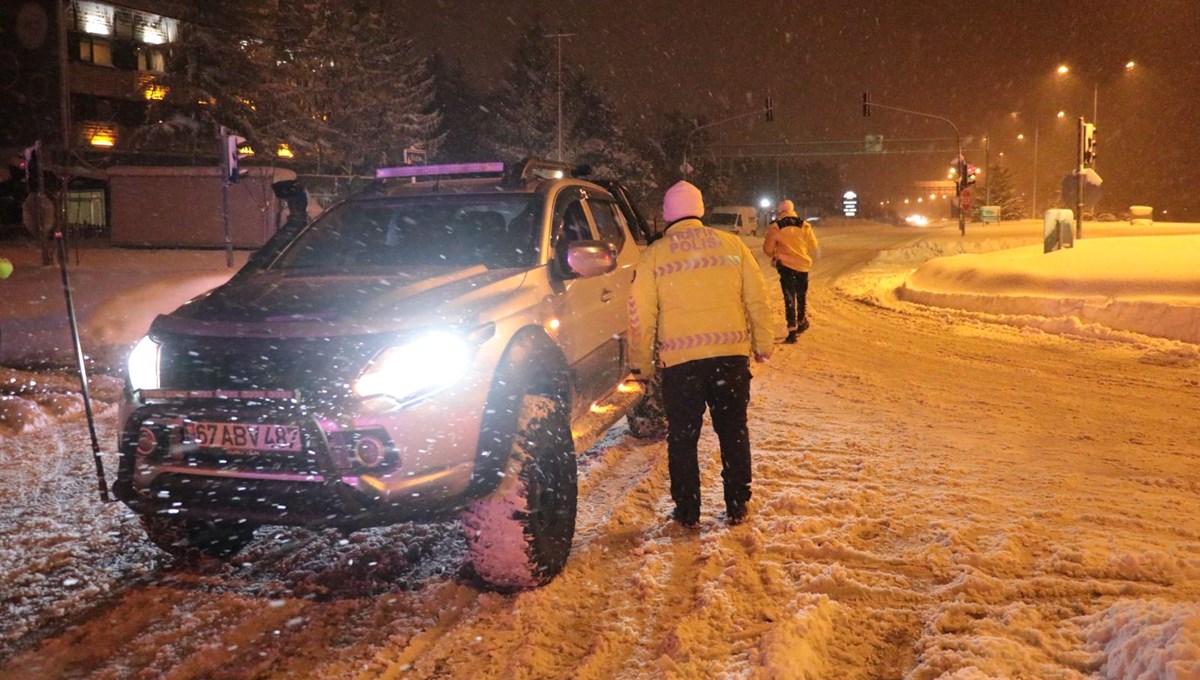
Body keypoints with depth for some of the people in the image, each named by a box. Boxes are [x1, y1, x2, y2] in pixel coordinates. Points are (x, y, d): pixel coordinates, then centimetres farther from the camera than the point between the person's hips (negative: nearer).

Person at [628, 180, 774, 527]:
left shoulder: (653, 255, 1)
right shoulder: (732, 245, 6)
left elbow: (641, 315, 0)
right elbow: (757, 300, 8)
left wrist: (642, 364, 10)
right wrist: (762, 344, 18)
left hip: (679, 360, -2)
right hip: (732, 355, 2)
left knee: (683, 438, 10)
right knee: (734, 432, 14)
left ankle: (687, 511, 14)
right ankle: (737, 506, 19)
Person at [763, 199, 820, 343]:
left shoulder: (775, 226, -6)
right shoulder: (804, 225, 0)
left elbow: (768, 249, -1)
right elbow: (813, 246, 7)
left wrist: (775, 255, 20)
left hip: (785, 265, -2)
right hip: (802, 264, 2)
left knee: (789, 298, 0)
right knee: (802, 295, 22)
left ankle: (792, 331, -8)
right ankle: (802, 322, 39)